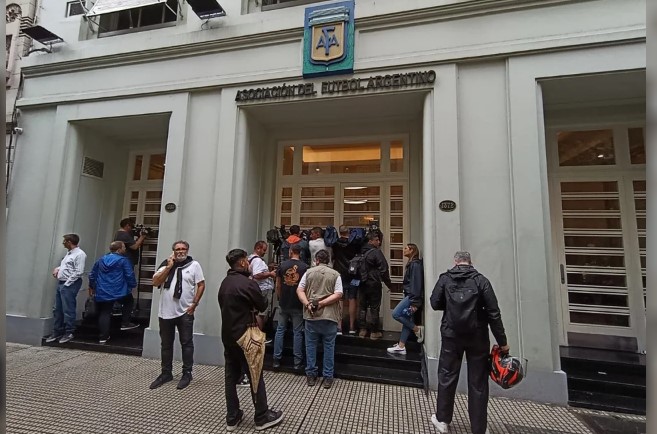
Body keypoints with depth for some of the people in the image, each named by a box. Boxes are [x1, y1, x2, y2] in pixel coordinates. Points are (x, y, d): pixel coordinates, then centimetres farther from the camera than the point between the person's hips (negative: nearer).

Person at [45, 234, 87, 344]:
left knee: (68, 310, -4)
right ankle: (57, 332, 25)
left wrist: (67, 283, -17)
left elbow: (79, 272, -19)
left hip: (69, 285, -10)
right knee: (57, 309, 15)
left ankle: (69, 333, 7)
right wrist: (58, 268, 9)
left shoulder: (79, 254, -14)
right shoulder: (69, 253, 16)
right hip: (61, 283, 10)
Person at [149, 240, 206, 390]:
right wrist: (169, 267, -11)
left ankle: (187, 373, 18)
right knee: (166, 344, 16)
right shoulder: (166, 264, 6)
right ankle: (166, 373, 31)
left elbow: (201, 285, -3)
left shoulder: (194, 265, -3)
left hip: (185, 312, -3)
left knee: (186, 343, 5)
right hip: (165, 312, 4)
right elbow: (155, 282, -3)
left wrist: (194, 304, -9)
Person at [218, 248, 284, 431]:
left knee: (230, 376, 14)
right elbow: (263, 306, -9)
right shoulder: (248, 283, -20)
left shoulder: (224, 283, 5)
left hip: (227, 335, 8)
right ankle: (262, 417, 18)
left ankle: (232, 418, 25)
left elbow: (225, 306, 13)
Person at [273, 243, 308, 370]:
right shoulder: (304, 267, -8)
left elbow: (278, 286, 2)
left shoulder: (282, 265, -3)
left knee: (280, 331, 13)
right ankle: (297, 362, 13)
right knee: (297, 332, 7)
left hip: (284, 304, 2)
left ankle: (276, 359, 19)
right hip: (298, 305, -2)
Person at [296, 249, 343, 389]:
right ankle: (328, 377, 16)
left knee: (311, 345, 13)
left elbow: (299, 290, -3)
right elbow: (338, 294, -10)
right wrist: (322, 303, -11)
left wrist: (307, 304, -11)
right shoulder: (335, 274, 1)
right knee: (329, 346, 9)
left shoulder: (309, 272, 4)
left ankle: (311, 375, 21)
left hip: (311, 315, 1)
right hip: (329, 316, -1)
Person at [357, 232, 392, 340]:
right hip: (373, 284, -6)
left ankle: (362, 330, 20)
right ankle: (374, 332, 12)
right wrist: (389, 283, -5)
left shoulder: (361, 252, 7)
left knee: (362, 307, 13)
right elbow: (383, 269, -14)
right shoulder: (376, 252, -14)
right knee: (374, 308, 4)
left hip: (362, 283, 6)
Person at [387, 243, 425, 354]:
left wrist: (414, 302, -21)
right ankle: (401, 347, 13)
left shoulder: (416, 264, -14)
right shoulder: (411, 264, 16)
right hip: (408, 295, 9)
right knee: (406, 320, 9)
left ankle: (417, 329, 1)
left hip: (412, 296, -9)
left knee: (396, 314, -12)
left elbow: (416, 283, -19)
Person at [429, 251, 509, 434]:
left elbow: (434, 304, -2)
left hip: (451, 335, 0)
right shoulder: (481, 280, -4)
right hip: (477, 337, 0)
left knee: (447, 377, 14)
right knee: (478, 382, 12)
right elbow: (494, 313, -6)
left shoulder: (445, 278, -3)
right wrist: (502, 342, 0)